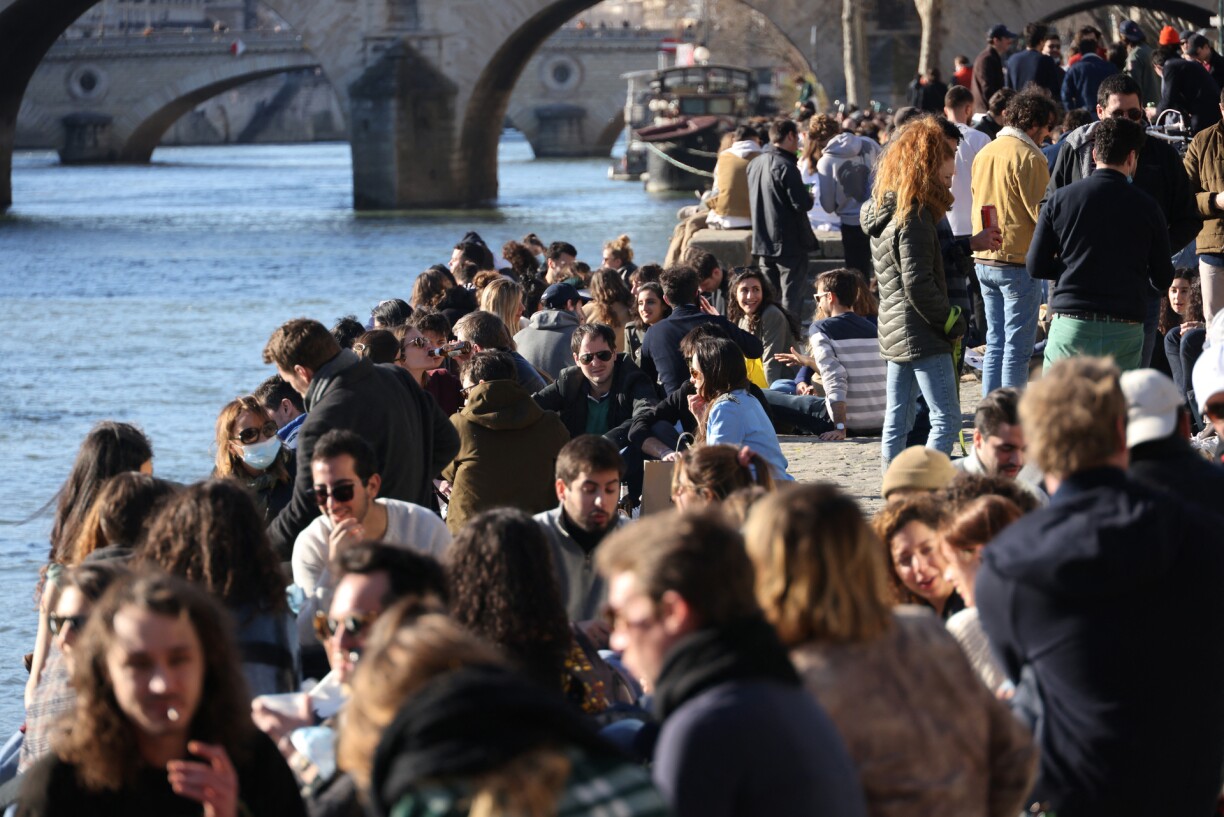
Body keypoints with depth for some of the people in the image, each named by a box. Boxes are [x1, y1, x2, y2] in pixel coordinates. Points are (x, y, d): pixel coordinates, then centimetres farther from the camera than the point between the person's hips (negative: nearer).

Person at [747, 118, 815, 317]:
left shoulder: (754, 164, 8)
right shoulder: (785, 166, -17)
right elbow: (802, 203, -20)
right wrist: (810, 197, 2)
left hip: (762, 241, 7)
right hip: (789, 244, -7)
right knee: (791, 300, -3)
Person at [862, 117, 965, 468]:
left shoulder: (882, 211, 13)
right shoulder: (913, 218, -16)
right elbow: (918, 284, -20)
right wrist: (952, 322, -10)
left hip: (893, 332, 10)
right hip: (922, 334, -10)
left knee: (897, 420, 12)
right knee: (946, 416, -9)